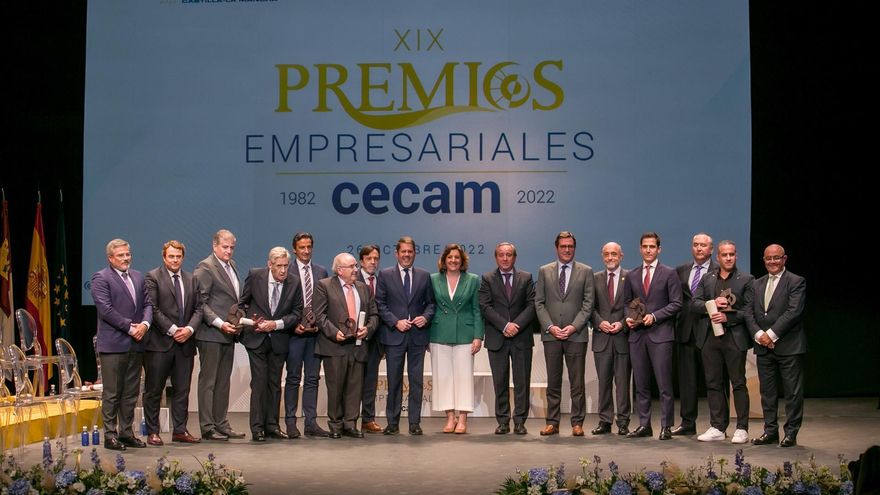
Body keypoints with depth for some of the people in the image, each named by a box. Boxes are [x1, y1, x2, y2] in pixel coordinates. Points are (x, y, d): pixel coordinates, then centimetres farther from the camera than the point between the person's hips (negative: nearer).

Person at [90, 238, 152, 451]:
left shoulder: (138, 277, 16)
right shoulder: (101, 278, -5)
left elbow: (147, 304, 13)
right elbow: (106, 309, -13)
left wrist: (145, 323, -6)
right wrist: (130, 327, -14)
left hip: (135, 344, 7)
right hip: (113, 344, -6)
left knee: (131, 393, 10)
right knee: (112, 393, -1)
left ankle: (126, 432, 18)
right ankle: (110, 435, 5)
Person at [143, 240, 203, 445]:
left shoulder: (191, 279, 14)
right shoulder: (153, 277, -3)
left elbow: (198, 308, 11)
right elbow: (153, 309, -10)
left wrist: (189, 329, -7)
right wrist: (172, 329, -14)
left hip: (185, 343, 5)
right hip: (159, 342, -5)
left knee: (182, 389, 8)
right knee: (154, 390, 3)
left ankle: (180, 430, 16)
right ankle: (152, 432, 10)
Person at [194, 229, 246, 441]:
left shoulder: (231, 265, 16)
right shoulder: (205, 267, -9)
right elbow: (200, 302, -14)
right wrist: (219, 323, -20)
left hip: (228, 334, 8)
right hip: (211, 334, -8)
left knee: (223, 381, 12)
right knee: (208, 381, -2)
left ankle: (221, 424, 18)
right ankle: (207, 428, 2)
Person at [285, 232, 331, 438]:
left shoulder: (321, 272, 11)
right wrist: (293, 325, -11)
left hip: (315, 332, 4)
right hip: (295, 332, -4)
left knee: (312, 378, 6)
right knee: (293, 378, 2)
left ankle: (311, 423, 10)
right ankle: (291, 422, 7)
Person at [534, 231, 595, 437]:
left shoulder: (585, 272, 6)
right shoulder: (544, 271, 10)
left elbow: (588, 303, 1)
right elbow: (539, 303, 6)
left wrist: (574, 326, -10)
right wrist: (550, 326, -7)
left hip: (576, 335, -1)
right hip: (551, 334, 1)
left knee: (577, 382, 1)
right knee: (553, 382, 5)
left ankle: (577, 423, 7)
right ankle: (552, 422, 10)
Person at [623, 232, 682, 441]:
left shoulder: (669, 274, 2)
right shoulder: (632, 276, 14)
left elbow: (676, 303, -3)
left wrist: (654, 316, -13)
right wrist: (628, 318, -1)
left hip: (660, 334, -4)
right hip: (637, 335, 4)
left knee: (664, 383, -4)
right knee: (641, 384, 7)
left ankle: (666, 426, 3)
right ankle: (644, 425, 14)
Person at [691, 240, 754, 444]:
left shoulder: (746, 280, 3)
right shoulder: (707, 279, 13)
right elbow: (693, 304, 6)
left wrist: (727, 317, -15)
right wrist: (712, 304, -11)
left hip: (734, 337, -4)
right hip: (709, 337, 4)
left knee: (738, 383, 0)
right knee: (713, 383, 6)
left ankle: (742, 428, 6)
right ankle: (718, 427, 13)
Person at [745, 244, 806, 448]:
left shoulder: (796, 282, -4)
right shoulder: (758, 284, 14)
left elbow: (793, 312, -14)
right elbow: (749, 312, 8)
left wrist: (771, 334, -16)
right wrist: (759, 335, -8)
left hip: (789, 346, -5)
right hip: (763, 347, 6)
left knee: (793, 392, 0)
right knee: (767, 391, 10)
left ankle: (791, 433, 8)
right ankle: (770, 431, 19)